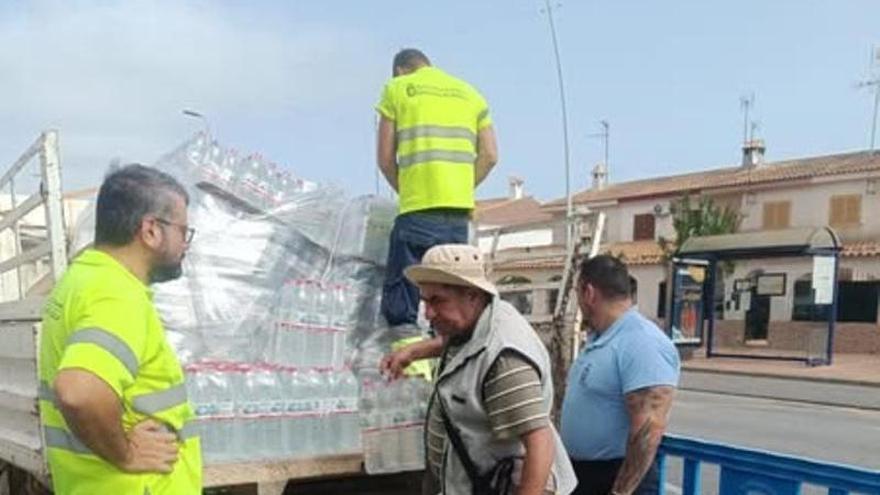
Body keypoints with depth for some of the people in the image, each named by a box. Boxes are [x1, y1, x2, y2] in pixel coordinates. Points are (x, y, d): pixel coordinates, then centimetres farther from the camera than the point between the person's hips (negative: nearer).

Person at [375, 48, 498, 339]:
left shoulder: (396, 89, 10)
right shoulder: (470, 93, 20)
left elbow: (385, 157, 6)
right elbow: (490, 156, 13)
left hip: (418, 206, -4)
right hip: (460, 208, 4)